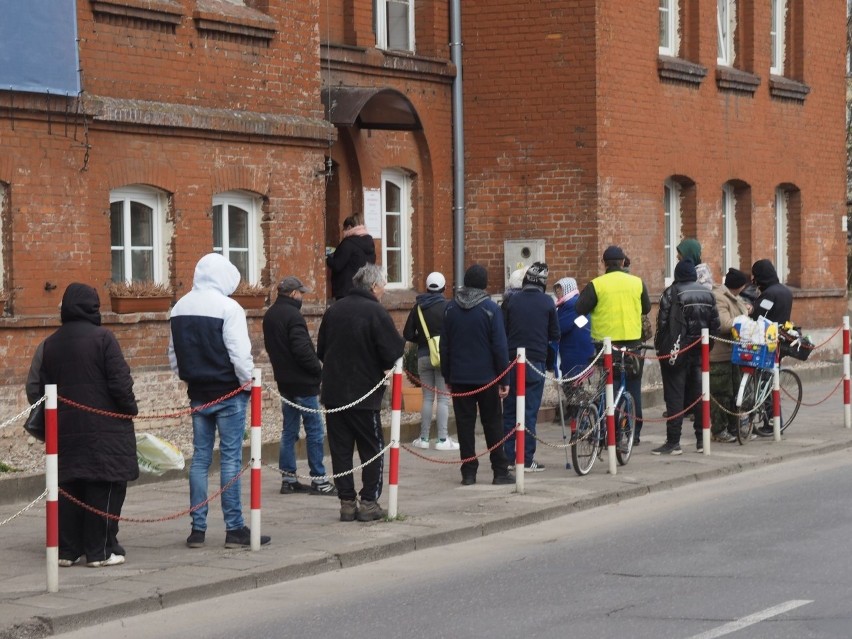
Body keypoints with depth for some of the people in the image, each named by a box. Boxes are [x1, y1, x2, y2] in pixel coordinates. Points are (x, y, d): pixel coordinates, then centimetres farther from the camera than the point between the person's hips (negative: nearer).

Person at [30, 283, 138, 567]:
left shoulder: (50, 345, 8)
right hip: (104, 428, -5)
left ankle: (67, 550, 11)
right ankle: (100, 550, -1)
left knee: (69, 489, 10)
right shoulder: (102, 338, -10)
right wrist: (130, 409, 1)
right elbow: (120, 381, -13)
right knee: (104, 489, 0)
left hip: (66, 429, 5)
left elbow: (40, 389, 12)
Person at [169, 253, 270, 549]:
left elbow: (173, 355, 13)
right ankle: (234, 529, -1)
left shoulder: (179, 308, 8)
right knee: (231, 458, -2)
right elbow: (239, 353, -16)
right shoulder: (227, 307, -14)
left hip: (198, 393, 6)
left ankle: (197, 528, 8)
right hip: (228, 392, -6)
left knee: (200, 457, 9)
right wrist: (249, 382, -4)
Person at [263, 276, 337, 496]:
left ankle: (288, 478, 13)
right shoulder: (292, 316, -18)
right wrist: (318, 369, -11)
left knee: (289, 431, 12)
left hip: (285, 381, 9)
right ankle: (318, 480, 0)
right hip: (302, 382, -9)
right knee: (314, 431, -2)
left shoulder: (269, 316, 10)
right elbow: (303, 349, -24)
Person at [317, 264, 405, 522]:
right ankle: (369, 502, 5)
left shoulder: (333, 310, 5)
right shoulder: (375, 312, -13)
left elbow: (321, 350, 13)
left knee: (340, 449, 8)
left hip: (333, 392, 5)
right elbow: (393, 353, -16)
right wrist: (402, 344, 5)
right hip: (364, 393, -5)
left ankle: (347, 502, 8)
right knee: (372, 448, 7)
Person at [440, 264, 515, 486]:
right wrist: (504, 379, -4)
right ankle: (500, 471, 6)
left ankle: (468, 472, 2)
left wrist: (447, 376, 14)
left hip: (459, 378, 3)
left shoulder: (451, 309, 4)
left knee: (465, 424, 4)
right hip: (486, 377, -3)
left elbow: (444, 345, 8)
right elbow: (500, 346, -9)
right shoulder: (491, 309, -8)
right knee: (492, 424, 5)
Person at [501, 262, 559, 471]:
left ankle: (508, 456, 11)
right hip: (536, 362, -2)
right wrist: (549, 360, 18)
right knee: (530, 412, 0)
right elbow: (555, 334, 3)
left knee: (509, 411, 10)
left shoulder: (511, 301, 1)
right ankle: (527, 459, -1)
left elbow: (502, 331, 3)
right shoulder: (547, 302, -3)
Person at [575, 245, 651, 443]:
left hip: (606, 343, -2)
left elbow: (580, 309, -8)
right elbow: (646, 308, 13)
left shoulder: (596, 285, -8)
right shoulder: (637, 282, 1)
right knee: (633, 388, 11)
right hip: (633, 341, 2)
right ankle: (634, 432, 11)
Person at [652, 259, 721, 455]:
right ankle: (702, 439, 14)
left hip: (676, 353, -5)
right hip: (700, 353, 5)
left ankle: (673, 442, -6)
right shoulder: (708, 294, 8)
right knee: (699, 394, 12)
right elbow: (715, 324, 10)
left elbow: (662, 323, -12)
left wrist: (660, 347, -1)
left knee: (674, 396, -4)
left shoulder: (671, 294, -10)